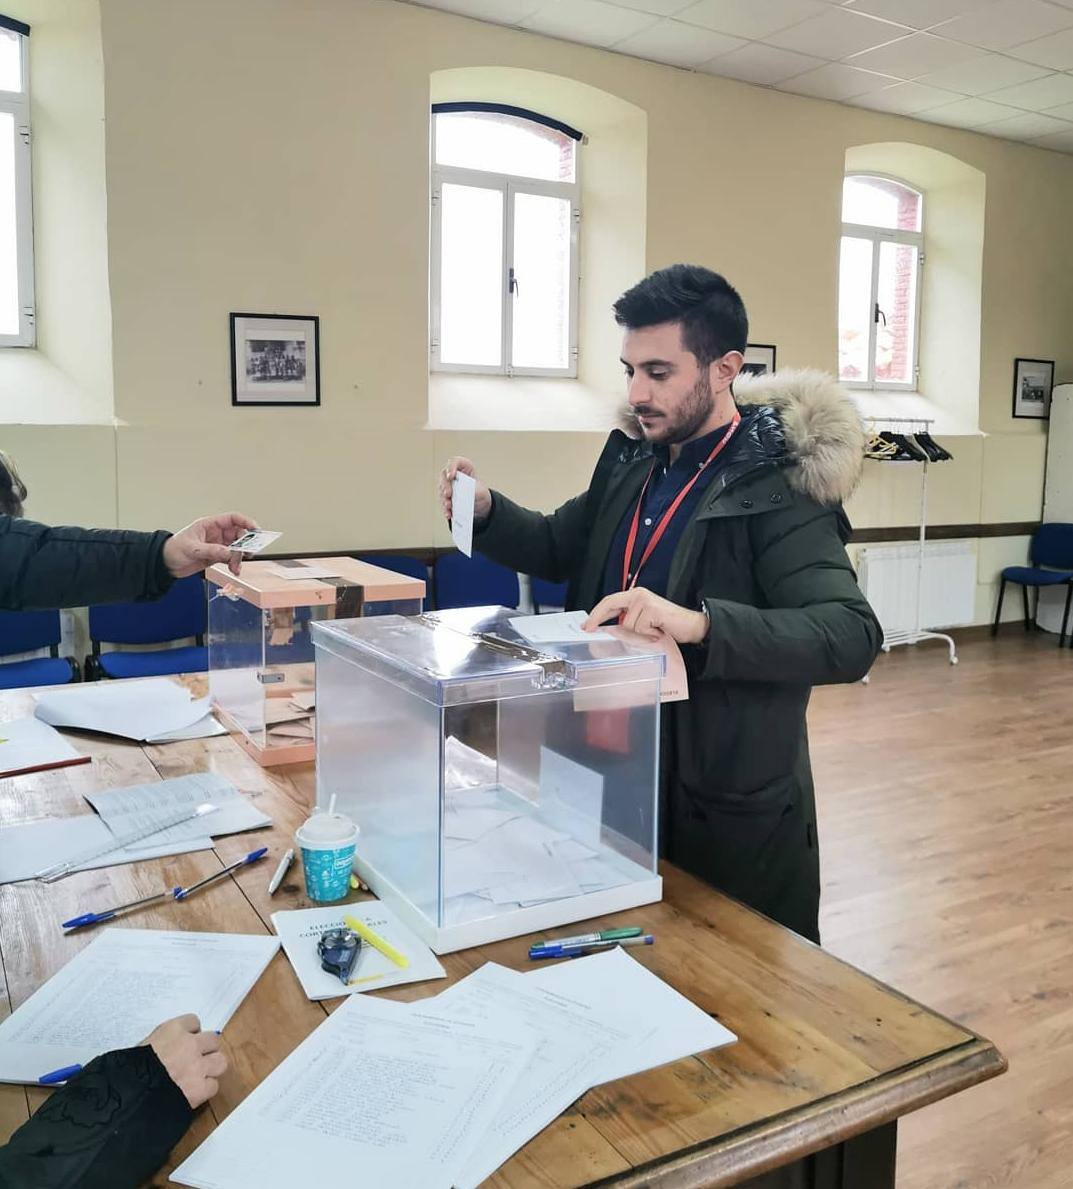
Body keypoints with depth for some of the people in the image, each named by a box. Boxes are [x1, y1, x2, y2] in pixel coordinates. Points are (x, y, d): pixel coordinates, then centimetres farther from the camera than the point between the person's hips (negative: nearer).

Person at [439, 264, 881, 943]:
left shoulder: (776, 488, -18)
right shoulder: (634, 461, 4)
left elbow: (853, 637, -28)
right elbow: (559, 548, 18)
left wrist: (699, 624, -41)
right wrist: (485, 512, -2)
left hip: (732, 810, -6)